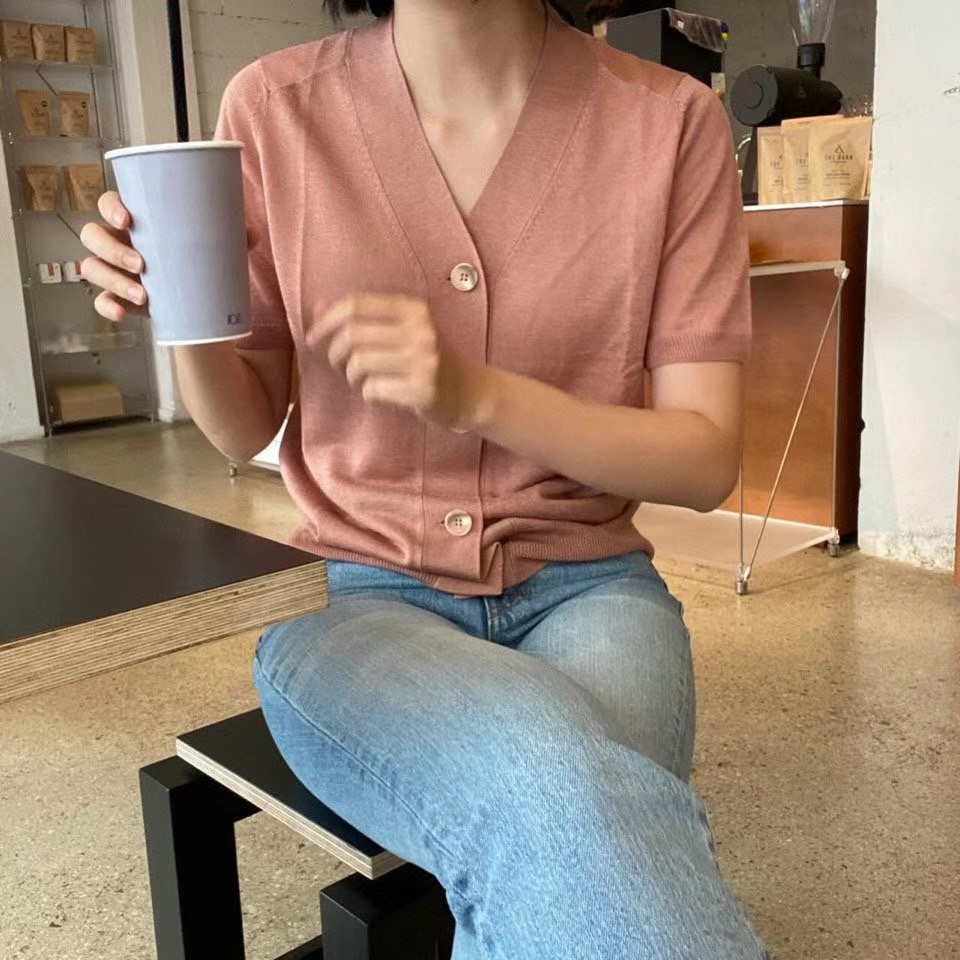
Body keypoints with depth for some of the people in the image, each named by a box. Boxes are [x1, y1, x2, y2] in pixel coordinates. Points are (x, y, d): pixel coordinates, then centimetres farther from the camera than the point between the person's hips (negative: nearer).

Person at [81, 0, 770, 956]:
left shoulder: (669, 119, -5)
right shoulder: (276, 108, -2)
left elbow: (707, 461, -5)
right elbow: (244, 430, 6)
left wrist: (477, 394, -20)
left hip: (583, 589, 1)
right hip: (359, 597, 0)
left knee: (562, 854, -30)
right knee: (558, 801, -33)